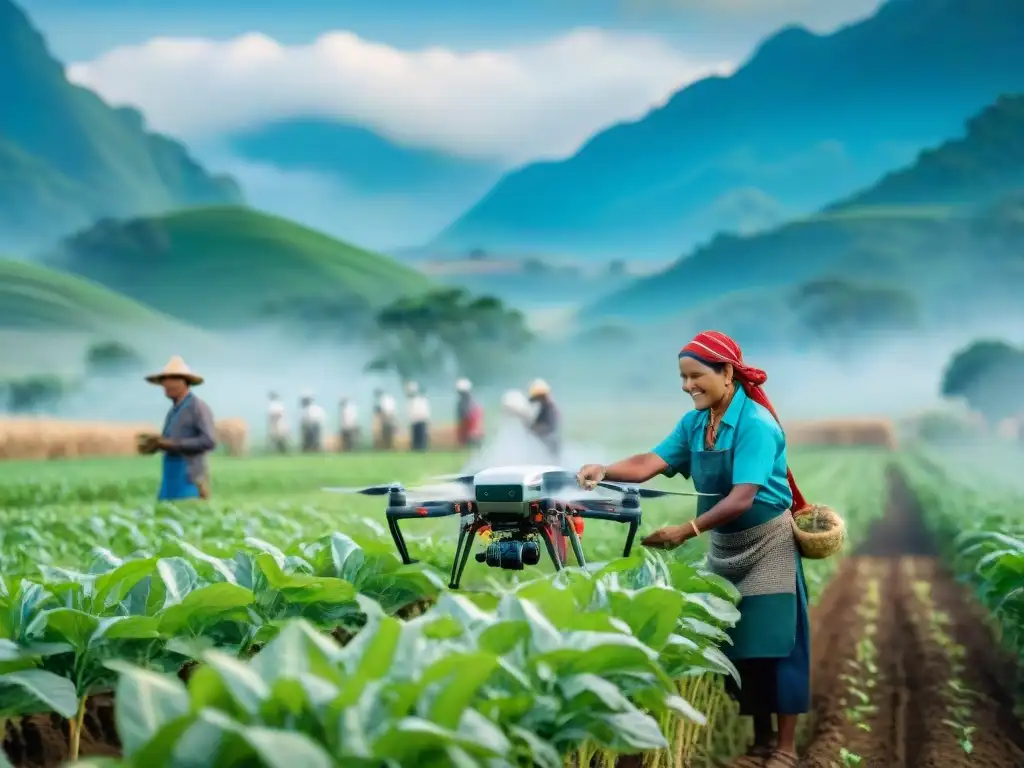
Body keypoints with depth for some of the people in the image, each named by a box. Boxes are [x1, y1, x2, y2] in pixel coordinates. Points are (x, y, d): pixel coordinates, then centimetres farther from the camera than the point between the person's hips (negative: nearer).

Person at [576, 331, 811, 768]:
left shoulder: (755, 425, -22)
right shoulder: (694, 423, 1)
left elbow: (742, 499, -29)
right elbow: (651, 463, -11)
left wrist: (687, 531, -36)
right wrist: (605, 472, -30)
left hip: (766, 546, -7)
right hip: (724, 547, 7)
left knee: (773, 647, -4)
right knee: (740, 649, 10)